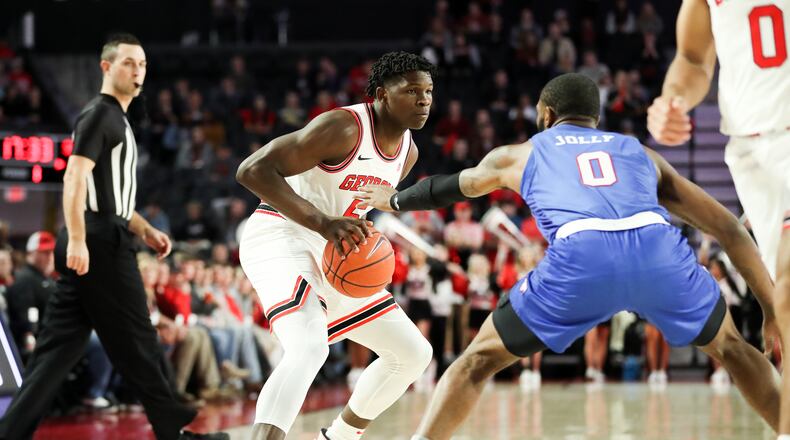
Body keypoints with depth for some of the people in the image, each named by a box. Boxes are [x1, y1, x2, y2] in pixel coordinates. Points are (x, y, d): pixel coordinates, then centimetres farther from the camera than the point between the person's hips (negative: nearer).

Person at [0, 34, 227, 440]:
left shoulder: (116, 119, 24)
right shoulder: (100, 114, -7)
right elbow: (75, 177, -18)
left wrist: (145, 231, 22)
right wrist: (77, 239, -27)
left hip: (99, 244, 10)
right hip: (99, 244, -10)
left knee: (58, 348, 5)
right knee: (136, 343, -1)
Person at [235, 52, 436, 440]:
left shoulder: (408, 152, 6)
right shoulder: (343, 128, -20)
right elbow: (253, 170, -27)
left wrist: (361, 237, 2)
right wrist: (324, 223, -35)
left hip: (332, 256, 9)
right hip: (279, 238, -9)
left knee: (414, 353, 10)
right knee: (308, 347, -35)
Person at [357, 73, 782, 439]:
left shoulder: (517, 155, 33)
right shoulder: (641, 153, 35)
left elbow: (446, 187, 53)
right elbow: (729, 229, 30)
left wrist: (393, 200, 73)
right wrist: (774, 308, 32)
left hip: (581, 257, -1)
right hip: (659, 250, 2)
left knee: (478, 360, 17)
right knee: (729, 347, 28)